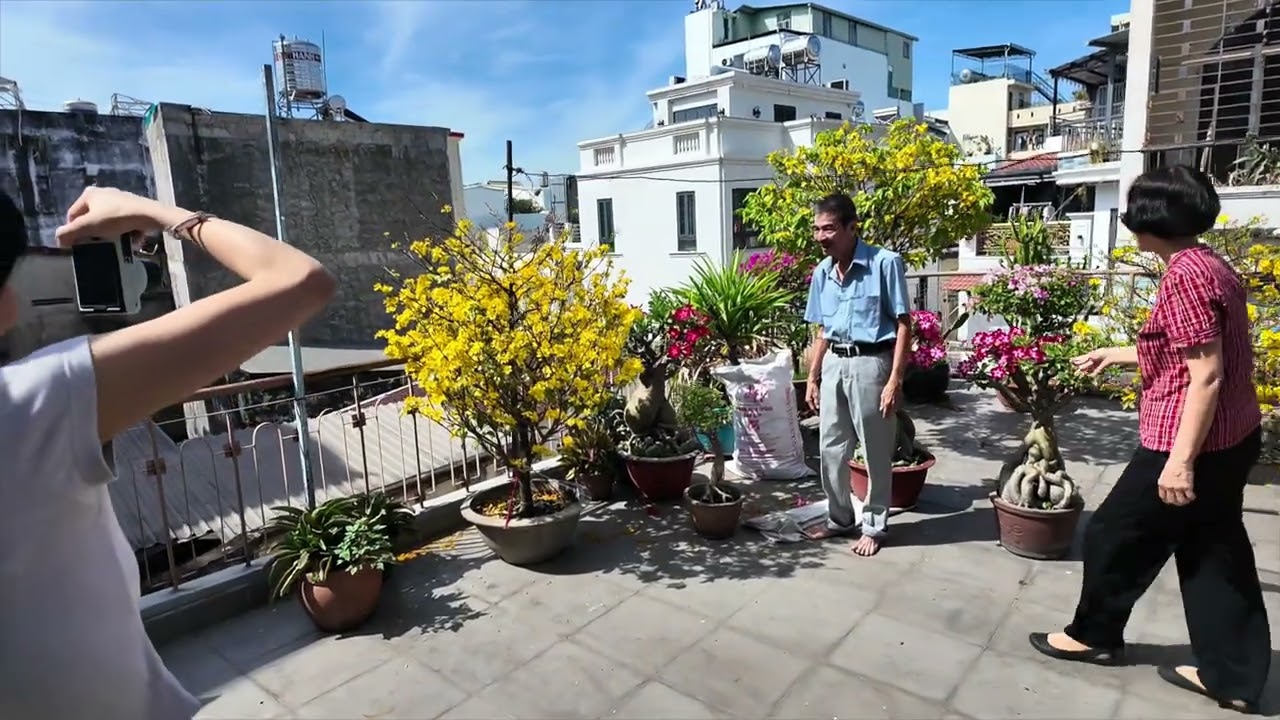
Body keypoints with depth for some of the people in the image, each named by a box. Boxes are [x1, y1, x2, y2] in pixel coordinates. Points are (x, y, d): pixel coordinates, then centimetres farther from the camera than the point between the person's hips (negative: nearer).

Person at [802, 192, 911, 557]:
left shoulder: (885, 263, -12)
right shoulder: (822, 272, 6)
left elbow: (903, 325, -11)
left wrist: (894, 379, -16)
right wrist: (812, 377, 12)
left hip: (870, 363, -6)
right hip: (834, 364, 6)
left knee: (875, 452, 6)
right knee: (831, 447, 12)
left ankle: (873, 526, 22)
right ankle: (841, 518, 30)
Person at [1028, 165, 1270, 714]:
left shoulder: (1186, 273, -20)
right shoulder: (1208, 264, 11)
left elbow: (1205, 374, -24)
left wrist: (1180, 459, -24)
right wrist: (1115, 355, 31)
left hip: (1192, 441, -10)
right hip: (1230, 438, 10)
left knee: (1116, 536, 8)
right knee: (1215, 553, 15)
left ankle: (1094, 634, 27)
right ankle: (1233, 678, 25)